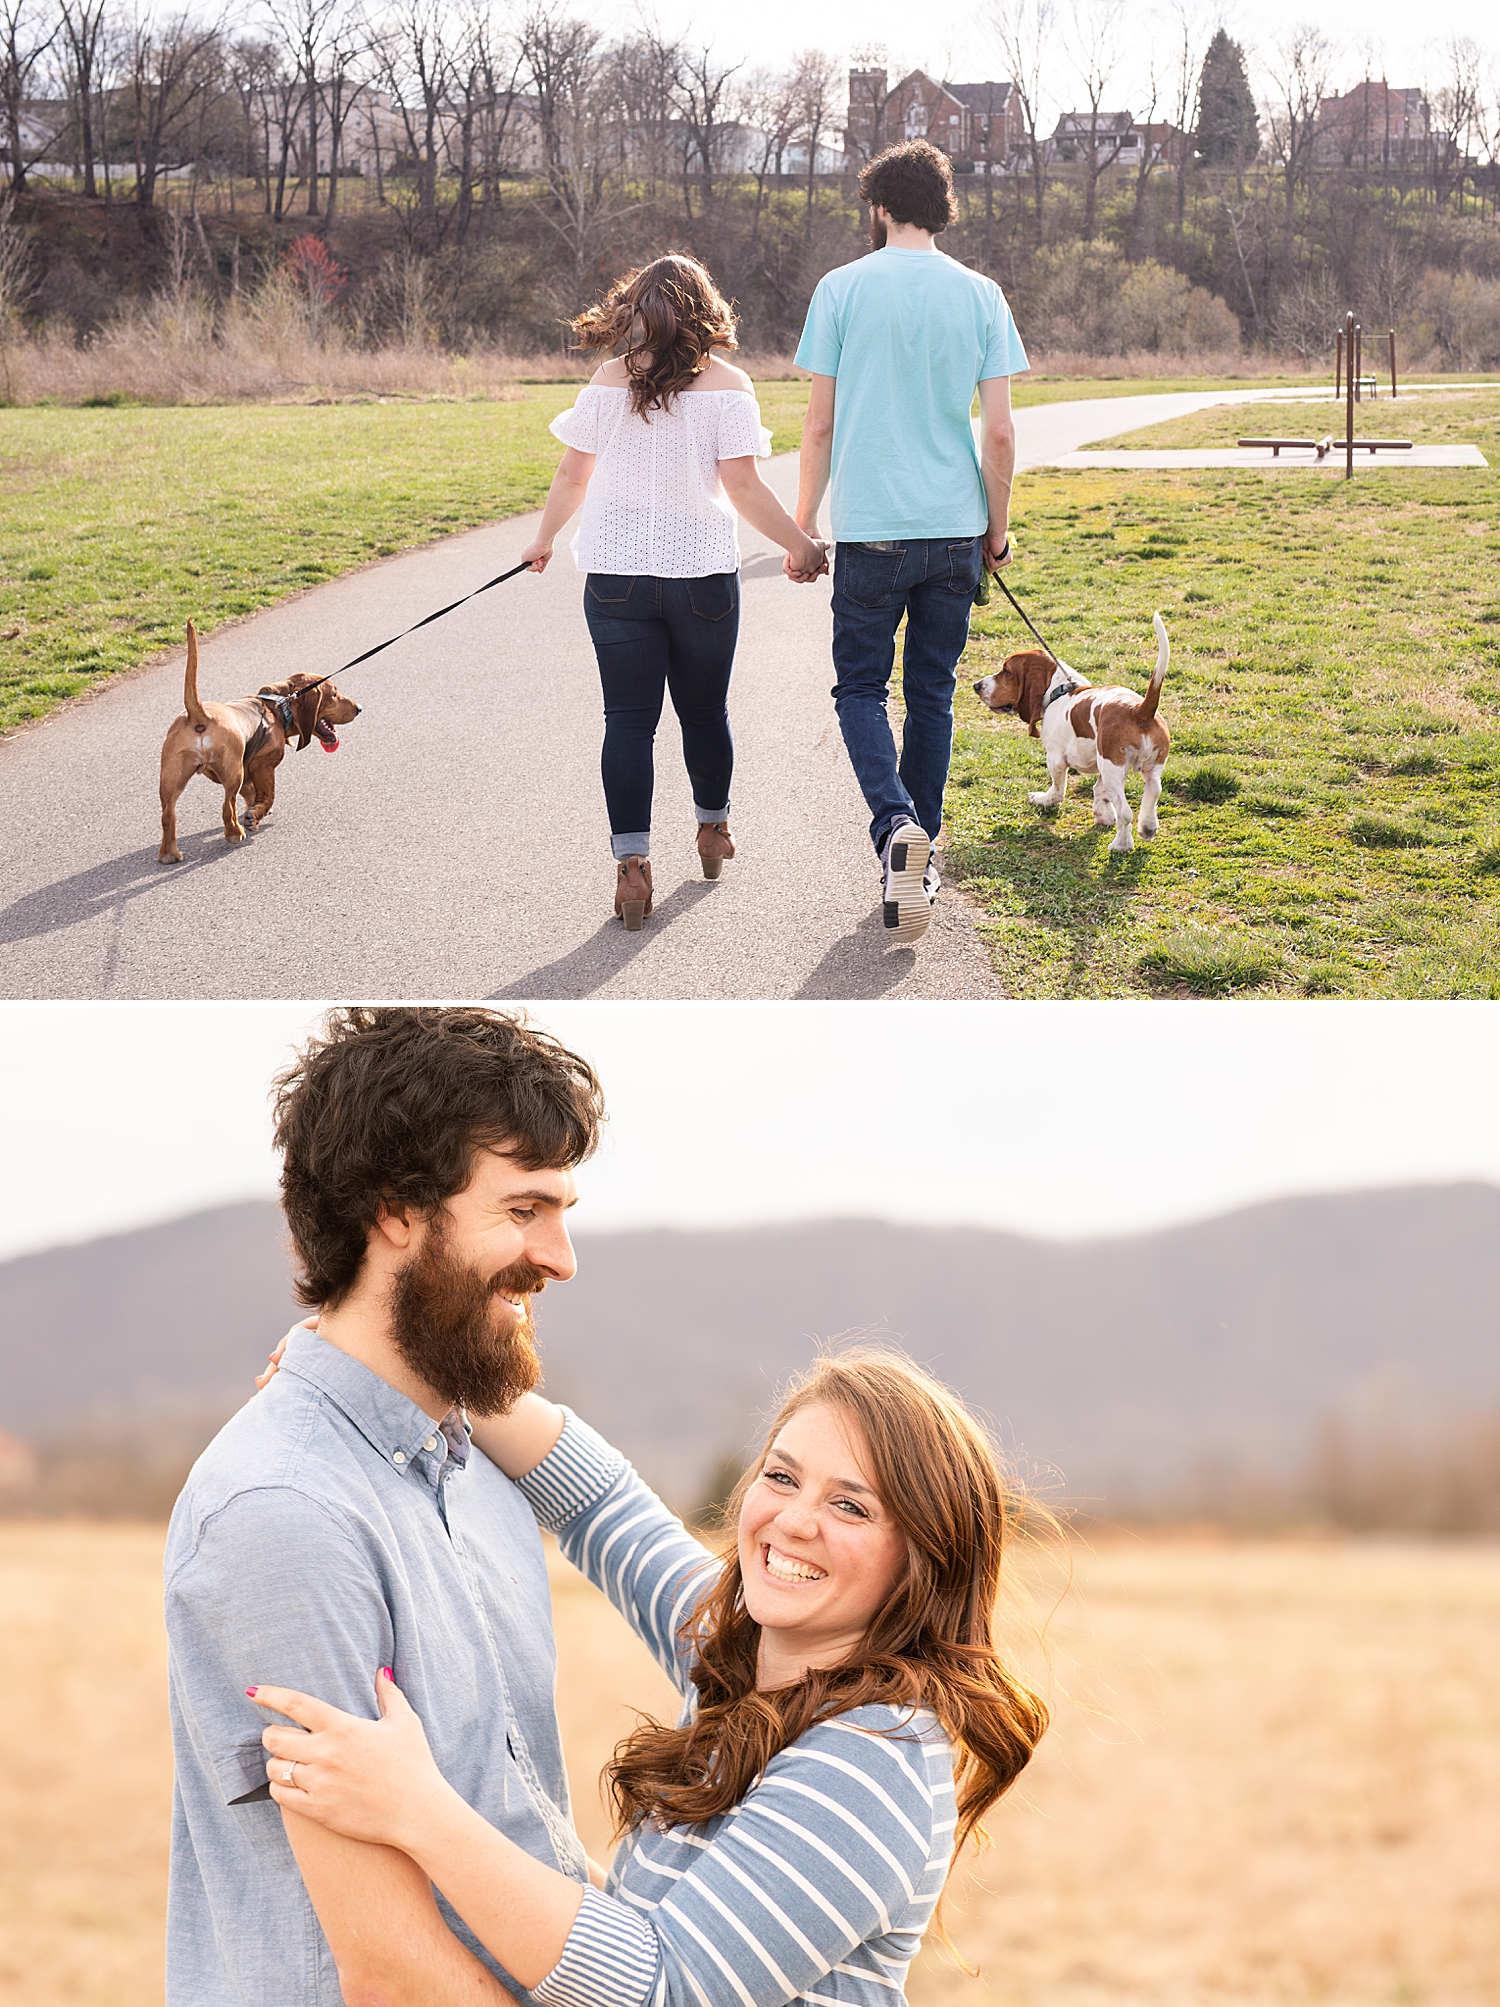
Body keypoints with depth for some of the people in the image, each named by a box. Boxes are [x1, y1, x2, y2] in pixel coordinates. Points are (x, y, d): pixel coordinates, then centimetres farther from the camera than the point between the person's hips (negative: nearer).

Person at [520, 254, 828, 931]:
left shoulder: (607, 383, 0)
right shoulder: (726, 385, -6)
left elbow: (571, 477, 5)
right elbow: (743, 488, -11)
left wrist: (543, 541, 21)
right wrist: (800, 546, 1)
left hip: (615, 574, 1)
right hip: (702, 572, -1)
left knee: (628, 720, 1)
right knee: (704, 710, 17)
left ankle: (631, 861, -10)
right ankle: (713, 828, 37)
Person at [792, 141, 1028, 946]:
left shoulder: (842, 289, -3)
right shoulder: (980, 295, 2)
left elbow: (820, 425, -1)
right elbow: (999, 435, 1)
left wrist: (803, 522, 9)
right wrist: (997, 529, 13)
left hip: (870, 529, -2)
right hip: (955, 529, 2)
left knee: (861, 688, 7)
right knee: (932, 692, 14)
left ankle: (897, 826, -17)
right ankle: (921, 853, 18)